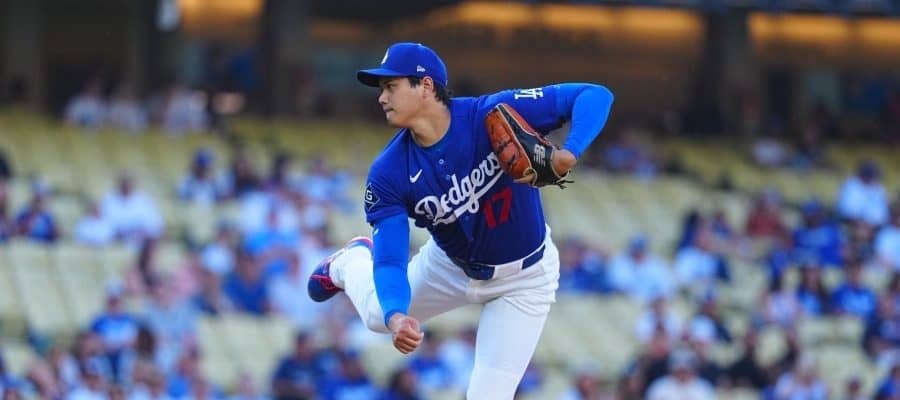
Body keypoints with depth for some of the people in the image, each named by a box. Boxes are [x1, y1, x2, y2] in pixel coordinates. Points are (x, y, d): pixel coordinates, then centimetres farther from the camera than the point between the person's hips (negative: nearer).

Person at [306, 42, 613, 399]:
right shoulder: (389, 173, -23)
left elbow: (595, 96, -32)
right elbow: (390, 259, -26)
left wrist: (569, 153, -50)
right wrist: (396, 316, -48)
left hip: (523, 279, -3)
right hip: (450, 264, 3)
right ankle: (351, 263, 53)